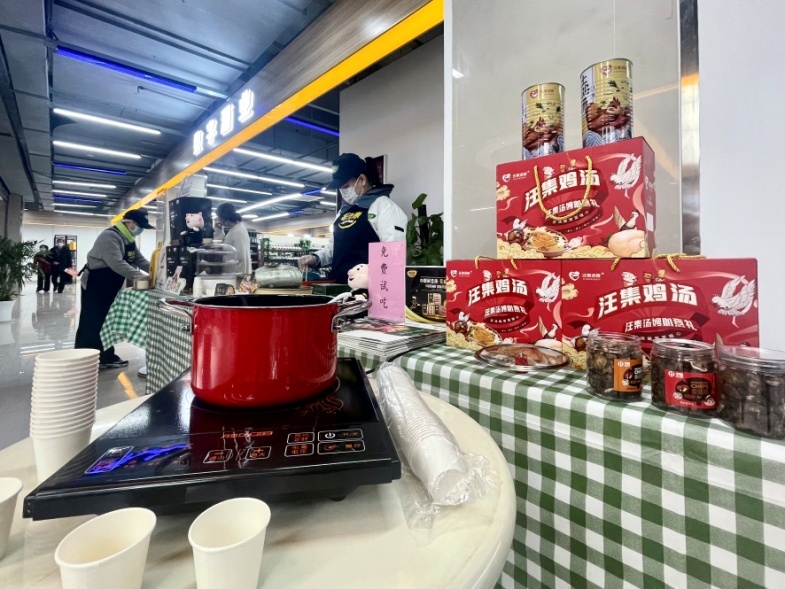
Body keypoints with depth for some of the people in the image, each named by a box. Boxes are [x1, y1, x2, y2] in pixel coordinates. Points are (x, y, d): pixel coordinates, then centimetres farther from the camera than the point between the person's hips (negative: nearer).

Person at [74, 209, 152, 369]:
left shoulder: (128, 239, 8)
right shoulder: (110, 236, -23)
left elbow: (139, 260, 8)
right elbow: (117, 264, -34)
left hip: (109, 287, 10)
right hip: (94, 285, -10)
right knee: (91, 324, -4)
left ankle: (107, 357, 22)